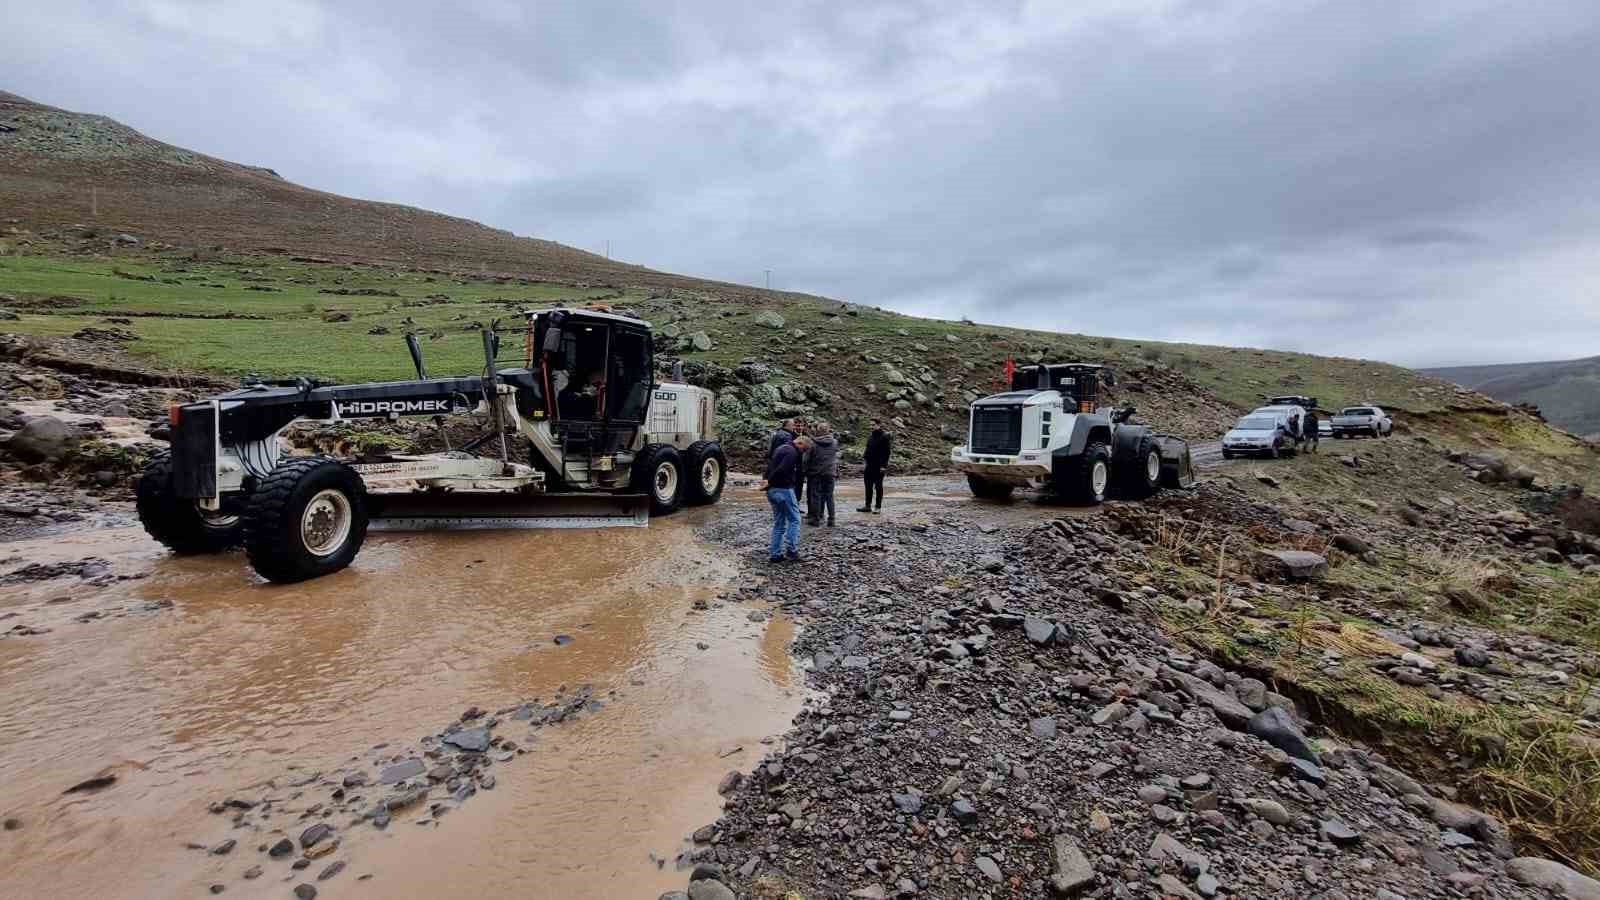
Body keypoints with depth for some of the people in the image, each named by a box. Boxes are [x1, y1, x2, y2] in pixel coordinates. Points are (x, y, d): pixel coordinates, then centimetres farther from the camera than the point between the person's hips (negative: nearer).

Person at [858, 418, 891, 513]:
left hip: (879, 466, -7)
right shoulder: (870, 436, 12)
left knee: (878, 486, 2)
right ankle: (867, 506, 18)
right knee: (868, 486, 10)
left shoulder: (885, 436, -10)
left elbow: (886, 452, -13)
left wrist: (883, 465, -18)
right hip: (869, 465, 7)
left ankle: (878, 507, 10)